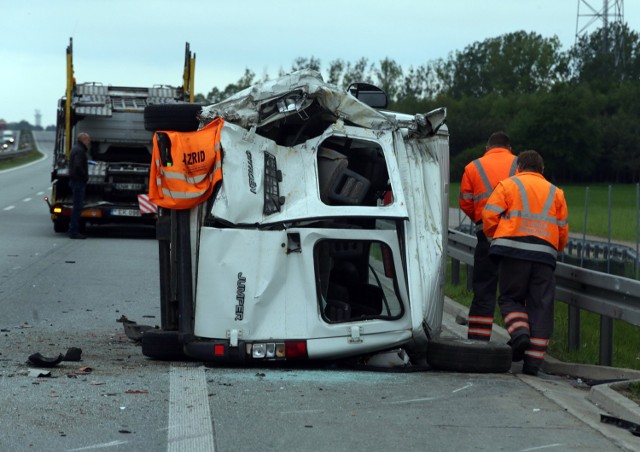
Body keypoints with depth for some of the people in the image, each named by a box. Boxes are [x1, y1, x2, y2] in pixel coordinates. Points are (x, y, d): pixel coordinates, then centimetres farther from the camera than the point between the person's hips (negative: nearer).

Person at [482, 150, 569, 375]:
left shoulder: (508, 185, 11)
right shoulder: (555, 193, 21)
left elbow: (489, 216, 1)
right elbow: (563, 230, 18)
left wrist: (495, 237, 20)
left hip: (513, 250, -2)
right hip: (545, 253, 2)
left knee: (510, 298, 11)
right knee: (540, 305, 2)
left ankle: (519, 333, -17)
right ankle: (533, 360, -3)